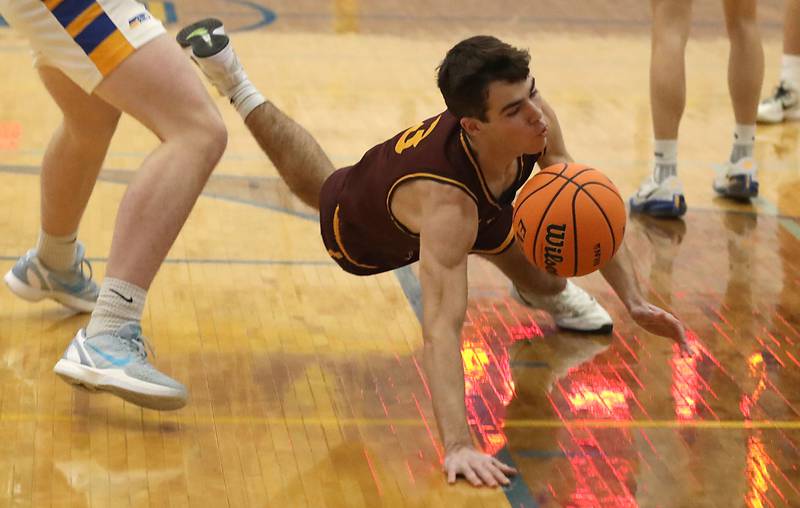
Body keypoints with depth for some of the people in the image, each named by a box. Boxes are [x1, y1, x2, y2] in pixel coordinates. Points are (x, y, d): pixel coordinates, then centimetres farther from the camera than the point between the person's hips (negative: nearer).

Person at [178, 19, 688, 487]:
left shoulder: (535, 120, -39)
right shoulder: (447, 207, -55)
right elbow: (441, 329, -62)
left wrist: (635, 299, -31)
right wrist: (458, 446, -72)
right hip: (364, 234, -3)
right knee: (323, 188, 28)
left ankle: (548, 292, 40)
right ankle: (238, 88, 50)